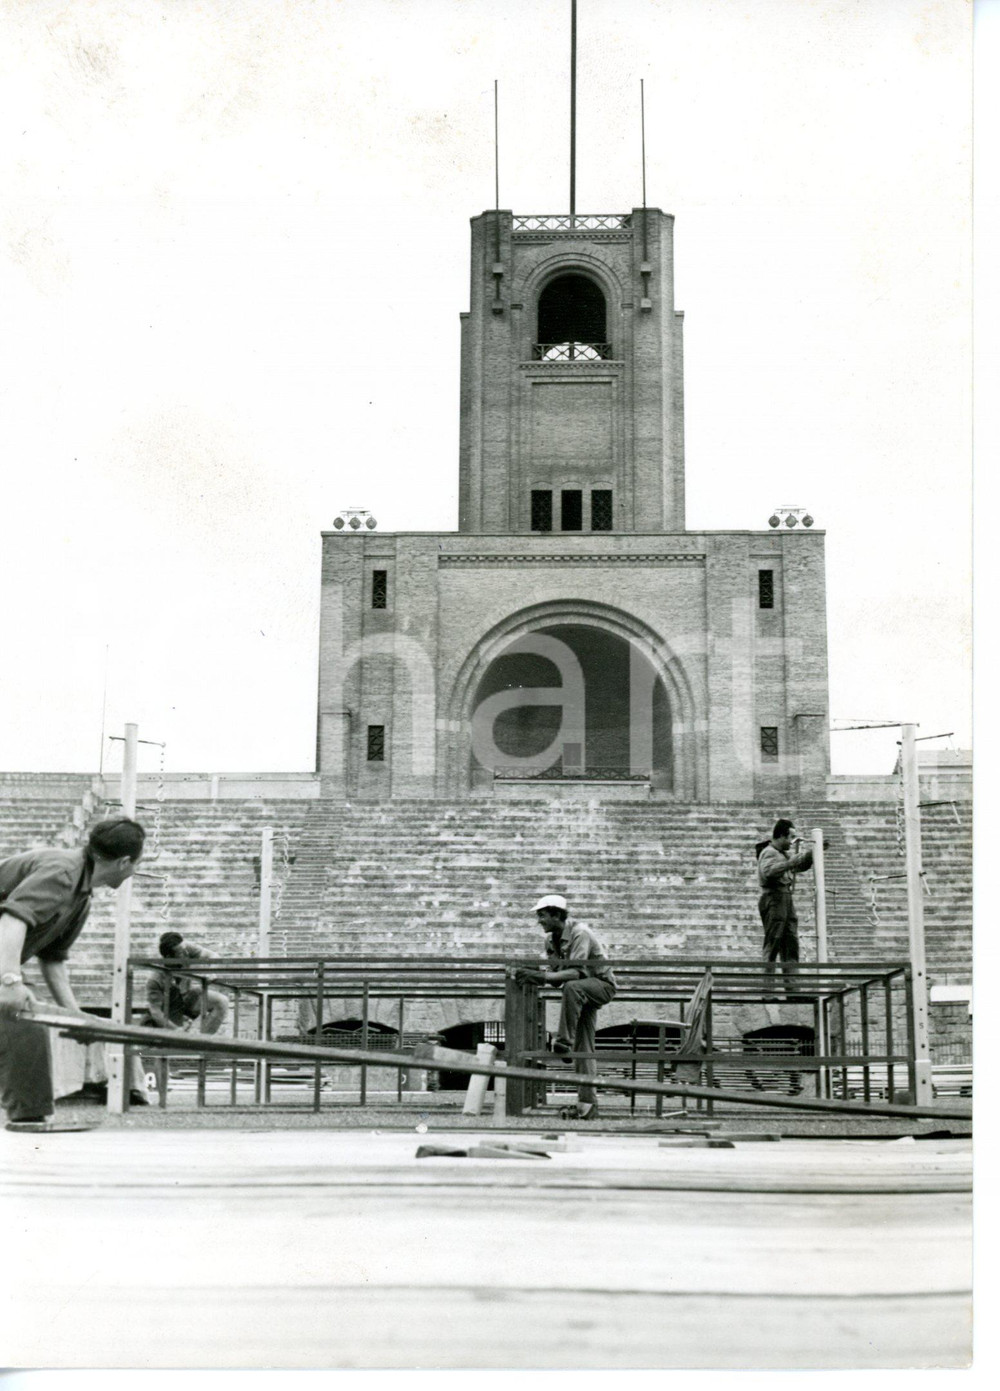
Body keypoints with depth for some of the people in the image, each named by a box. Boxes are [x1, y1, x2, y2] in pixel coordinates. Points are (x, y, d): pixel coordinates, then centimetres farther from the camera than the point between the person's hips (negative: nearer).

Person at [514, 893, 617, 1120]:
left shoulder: (580, 933, -23)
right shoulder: (551, 939, 3)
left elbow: (576, 972, -33)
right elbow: (553, 974, 4)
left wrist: (541, 976, -40)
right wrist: (534, 977, -17)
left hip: (602, 984, -8)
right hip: (581, 992, 8)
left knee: (571, 988, -39)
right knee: (584, 1047, 3)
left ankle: (564, 1041, -31)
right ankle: (588, 1104, 4)